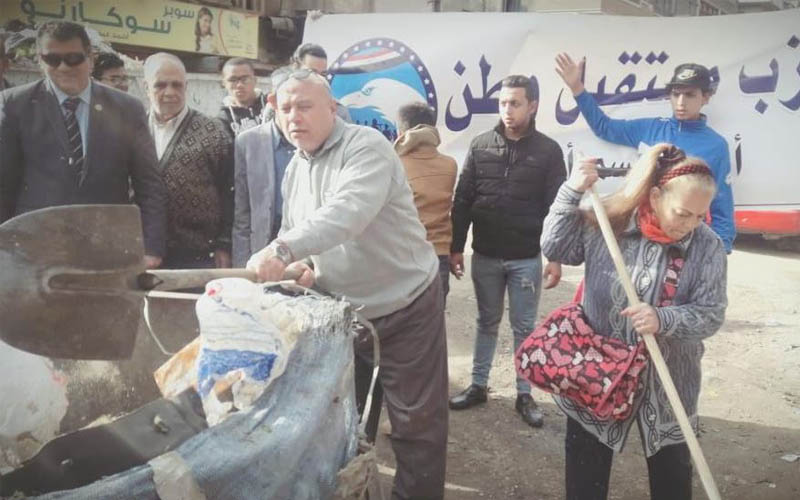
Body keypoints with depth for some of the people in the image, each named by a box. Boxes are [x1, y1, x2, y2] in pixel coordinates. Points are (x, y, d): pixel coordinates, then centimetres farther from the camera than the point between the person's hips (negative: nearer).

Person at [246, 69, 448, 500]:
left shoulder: (366, 147, -18)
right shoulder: (294, 168, 7)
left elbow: (347, 212, -36)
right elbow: (292, 230, 15)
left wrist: (283, 250, -46)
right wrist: (300, 266, -6)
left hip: (405, 307, -7)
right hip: (342, 310, 7)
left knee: (417, 421, 3)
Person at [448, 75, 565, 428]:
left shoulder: (548, 151, -3)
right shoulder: (481, 146, 2)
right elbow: (462, 201, 3)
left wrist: (556, 258, -8)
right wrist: (456, 247, 1)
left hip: (527, 259, -2)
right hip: (485, 256, 2)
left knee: (524, 328, 8)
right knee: (487, 323, 14)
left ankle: (524, 394, 20)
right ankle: (478, 386, 26)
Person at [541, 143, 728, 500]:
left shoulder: (707, 247, -10)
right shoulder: (607, 222, -10)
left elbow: (711, 314, -12)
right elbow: (554, 249, -5)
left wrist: (663, 320, -31)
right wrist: (571, 193, -15)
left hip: (667, 383, 0)